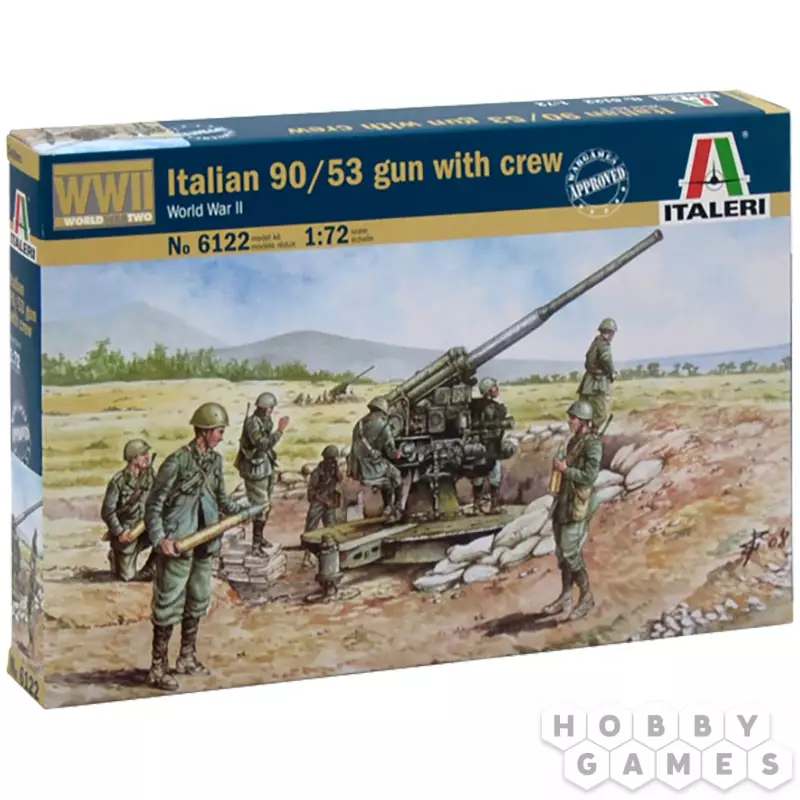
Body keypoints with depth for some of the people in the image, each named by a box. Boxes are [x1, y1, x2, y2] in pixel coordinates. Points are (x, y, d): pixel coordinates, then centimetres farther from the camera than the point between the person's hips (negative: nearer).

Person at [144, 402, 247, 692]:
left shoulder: (215, 460, 5)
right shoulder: (177, 462, -17)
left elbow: (221, 499, 18)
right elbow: (154, 505, -15)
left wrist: (243, 511, 1)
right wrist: (159, 539, -25)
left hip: (204, 546, 8)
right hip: (177, 547, -8)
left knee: (197, 603, 18)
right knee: (169, 607, -3)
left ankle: (187, 659, 33)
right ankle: (158, 668, 4)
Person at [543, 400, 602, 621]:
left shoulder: (592, 444, -13)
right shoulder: (573, 441, 13)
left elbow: (590, 476, -20)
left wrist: (566, 470, -14)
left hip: (578, 505, -9)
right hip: (563, 502, 9)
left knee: (571, 552, -9)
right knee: (561, 552, 11)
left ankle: (586, 597, 3)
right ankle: (566, 597, 19)